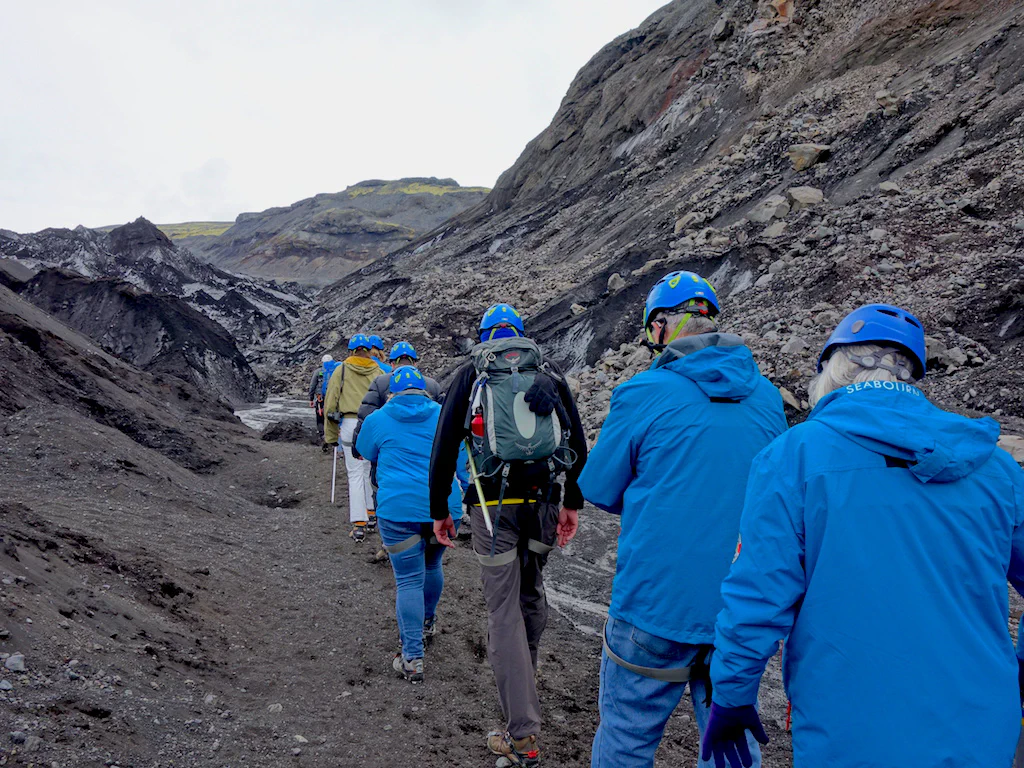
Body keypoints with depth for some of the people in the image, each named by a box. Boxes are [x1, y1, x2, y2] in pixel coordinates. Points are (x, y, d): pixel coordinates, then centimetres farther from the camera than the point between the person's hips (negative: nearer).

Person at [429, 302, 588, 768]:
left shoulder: (470, 374, 5)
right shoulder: (549, 373, 11)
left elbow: (444, 446, 1)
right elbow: (578, 443, 8)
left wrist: (439, 511, 8)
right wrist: (573, 504, 15)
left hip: (494, 506, -3)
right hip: (543, 502, 3)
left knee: (504, 609, 0)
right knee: (531, 593, 22)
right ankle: (522, 677, 43)